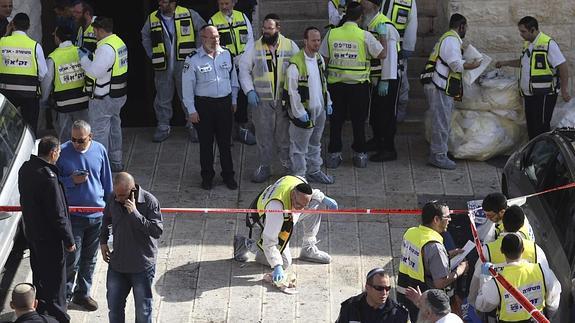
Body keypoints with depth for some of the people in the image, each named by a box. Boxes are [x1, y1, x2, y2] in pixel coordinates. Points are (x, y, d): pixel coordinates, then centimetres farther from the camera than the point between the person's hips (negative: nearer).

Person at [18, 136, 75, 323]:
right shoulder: (48, 177, -28)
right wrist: (69, 240, -15)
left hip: (31, 231, 9)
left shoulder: (26, 168, 0)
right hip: (49, 237, -9)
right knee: (55, 279, 4)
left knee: (39, 274, 22)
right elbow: (57, 214, -25)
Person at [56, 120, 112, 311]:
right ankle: (64, 293, 14)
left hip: (97, 214, 4)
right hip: (73, 215, -3)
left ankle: (83, 294, 29)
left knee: (89, 259, 14)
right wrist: (72, 181, -20)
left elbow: (107, 181, 10)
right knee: (72, 259, -4)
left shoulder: (99, 150, -1)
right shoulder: (63, 152, -11)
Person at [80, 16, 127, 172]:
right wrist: (90, 57, 7)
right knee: (114, 127, 20)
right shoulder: (119, 42, 8)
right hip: (118, 95, 10)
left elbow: (95, 72, -28)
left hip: (103, 99, -10)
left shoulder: (105, 48, -25)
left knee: (100, 131, -1)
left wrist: (84, 59, -14)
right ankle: (116, 162, 31)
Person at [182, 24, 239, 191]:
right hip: (204, 105, -3)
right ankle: (207, 176, 21)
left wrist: (234, 100, 16)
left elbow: (233, 77, 15)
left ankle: (228, 175, 23)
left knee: (225, 142, 11)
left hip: (225, 103, 3)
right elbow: (187, 87, -8)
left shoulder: (226, 54, 3)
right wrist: (191, 110, -9)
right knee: (206, 143, 7)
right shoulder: (193, 60, -11)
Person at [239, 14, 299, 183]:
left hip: (285, 99, 0)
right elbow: (244, 69, 3)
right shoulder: (255, 47, 1)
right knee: (263, 135, 6)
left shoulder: (290, 46, 1)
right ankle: (264, 167, 19)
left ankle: (289, 166, 19)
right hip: (262, 100, 0)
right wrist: (249, 91, -8)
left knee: (285, 134, 7)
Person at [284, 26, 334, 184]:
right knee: (300, 147, 2)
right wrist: (300, 112, -18)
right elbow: (292, 91, -19)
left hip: (319, 109, 8)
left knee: (315, 143, 21)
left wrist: (328, 102, 16)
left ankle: (314, 171, 34)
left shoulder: (319, 59, 6)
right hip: (305, 112, -8)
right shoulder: (296, 64, -21)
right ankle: (299, 176, 12)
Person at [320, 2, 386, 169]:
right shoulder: (365, 36, -11)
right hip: (358, 85, -1)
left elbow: (323, 59, 0)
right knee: (358, 121, 11)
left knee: (336, 120, 11)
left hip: (336, 84, 2)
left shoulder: (331, 34, -4)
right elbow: (382, 54, -3)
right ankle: (359, 155, 17)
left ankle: (333, 155, 14)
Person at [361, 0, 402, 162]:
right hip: (374, 78, 9)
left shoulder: (385, 26, -21)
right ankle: (377, 140, 37)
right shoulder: (366, 25, 7)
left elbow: (389, 56, -23)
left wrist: (385, 81, -23)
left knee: (387, 113, -2)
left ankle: (389, 149, 6)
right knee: (374, 111, 20)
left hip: (388, 79, -9)